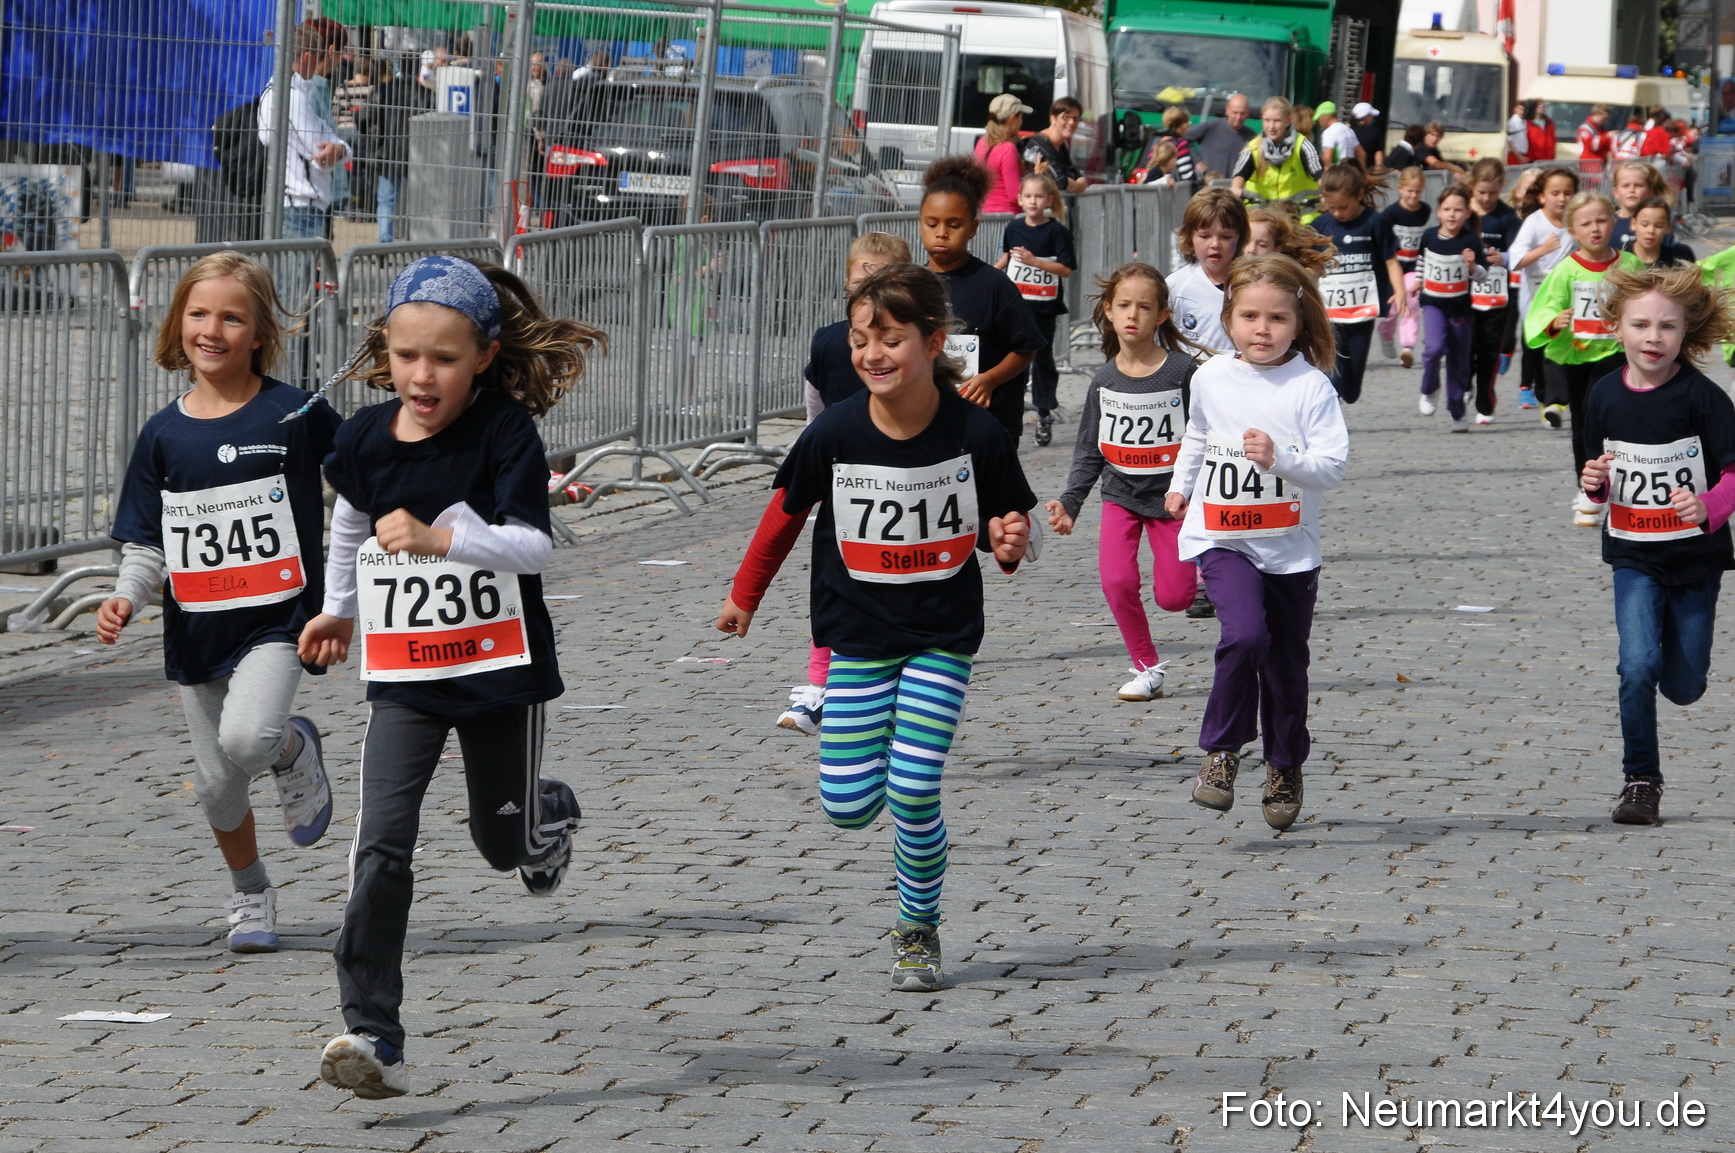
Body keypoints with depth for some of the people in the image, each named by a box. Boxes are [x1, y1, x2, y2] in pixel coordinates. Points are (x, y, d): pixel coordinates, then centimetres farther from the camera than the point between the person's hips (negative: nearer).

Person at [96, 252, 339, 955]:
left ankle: (295, 750, 6)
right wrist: (125, 599, -12)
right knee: (216, 783, 9)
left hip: (278, 616, -4)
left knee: (247, 738, -29)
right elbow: (147, 541, 5)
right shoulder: (164, 435, 3)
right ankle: (250, 895, 33)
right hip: (196, 629, 4)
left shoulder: (295, 414, -6)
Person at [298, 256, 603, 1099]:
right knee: (381, 846, -14)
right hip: (404, 675, 2)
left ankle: (549, 812, 54)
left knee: (504, 840, 15)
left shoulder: (506, 431, -14)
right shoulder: (366, 439, -2)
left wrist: (439, 538, -36)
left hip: (501, 669, -2)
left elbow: (533, 546, -22)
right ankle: (373, 1037, -16)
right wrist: (337, 609, 30)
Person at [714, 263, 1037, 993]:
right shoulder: (833, 436, -12)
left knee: (913, 794, -11)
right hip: (859, 636, 2)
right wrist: (744, 597, 16)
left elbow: (1007, 525, 1)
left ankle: (918, 933, 13)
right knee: (848, 807, -3)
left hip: (943, 637, -2)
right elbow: (787, 513, 6)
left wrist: (1011, 543, -23)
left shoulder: (976, 435, -14)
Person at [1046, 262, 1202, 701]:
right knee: (1117, 582, -14)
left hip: (1173, 496, -3)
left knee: (1172, 597, -3)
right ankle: (1146, 668, 4)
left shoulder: (1184, 371, -10)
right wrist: (1069, 502, -3)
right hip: (1121, 496, 3)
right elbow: (1089, 451, 6)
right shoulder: (1105, 380, 0)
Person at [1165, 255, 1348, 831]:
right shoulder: (1211, 379, 2)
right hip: (1222, 539, 0)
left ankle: (1285, 767, 31)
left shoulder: (1311, 387, -9)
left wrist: (1280, 458, -29)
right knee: (1245, 635, -24)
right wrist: (1180, 483, 30)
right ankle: (1222, 750, -9)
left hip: (1290, 549, 0)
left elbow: (1333, 464, -16)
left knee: (1286, 663, 10)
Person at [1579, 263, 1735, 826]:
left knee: (1683, 686, 7)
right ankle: (1640, 780, -2)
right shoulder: (1606, 395, -1)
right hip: (1633, 557, 2)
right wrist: (1595, 482, -11)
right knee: (1638, 665, -16)